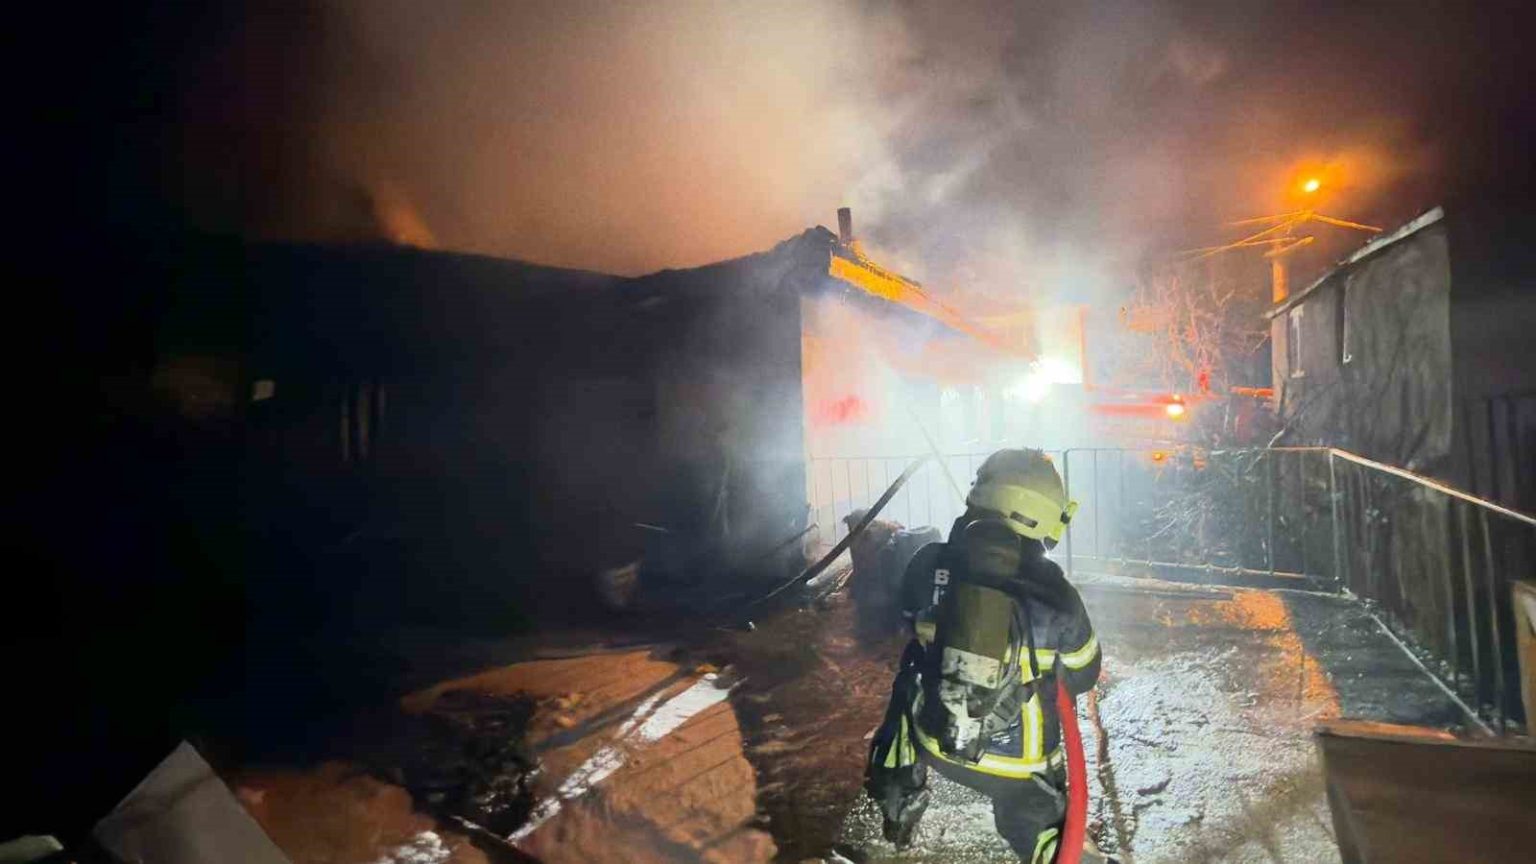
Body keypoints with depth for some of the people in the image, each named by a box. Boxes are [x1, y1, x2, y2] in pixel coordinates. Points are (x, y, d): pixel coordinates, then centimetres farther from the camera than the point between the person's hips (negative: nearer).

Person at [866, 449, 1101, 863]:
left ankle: (899, 813, 49)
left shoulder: (929, 565, -20)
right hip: (1018, 762, -2)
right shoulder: (1057, 600, -24)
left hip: (933, 740, 2)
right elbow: (1082, 678, -4)